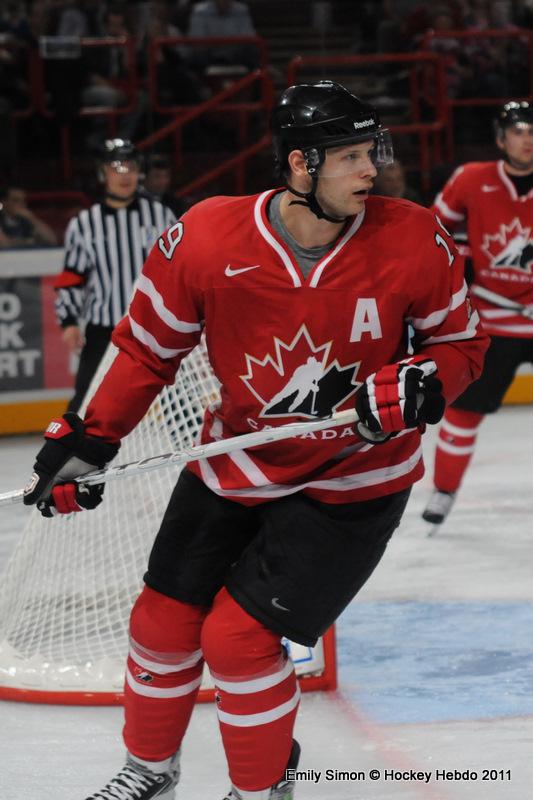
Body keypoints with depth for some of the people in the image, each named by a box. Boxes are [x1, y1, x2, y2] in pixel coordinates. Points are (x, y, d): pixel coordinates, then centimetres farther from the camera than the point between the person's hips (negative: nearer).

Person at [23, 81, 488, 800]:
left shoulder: (414, 242, -19)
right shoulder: (205, 240, -18)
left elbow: (461, 342, -3)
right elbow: (148, 349, -3)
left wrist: (421, 385, -23)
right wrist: (87, 440, -5)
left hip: (353, 478, -3)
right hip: (235, 464, 3)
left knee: (238, 637, -10)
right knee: (164, 622, 10)